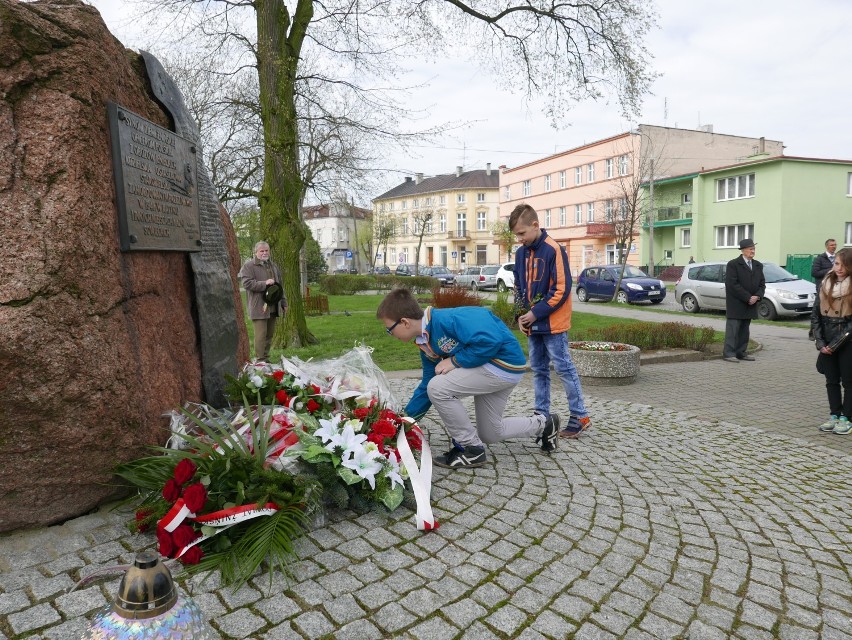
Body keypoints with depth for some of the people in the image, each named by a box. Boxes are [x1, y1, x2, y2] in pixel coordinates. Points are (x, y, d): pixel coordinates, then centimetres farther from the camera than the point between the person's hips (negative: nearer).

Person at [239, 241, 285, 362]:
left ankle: (266, 358, 20)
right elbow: (247, 283, -14)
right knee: (261, 335, -8)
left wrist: (283, 302, 22)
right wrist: (264, 283, -20)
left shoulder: (273, 266, 20)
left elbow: (279, 285, 24)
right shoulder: (248, 266, -2)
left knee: (270, 334, 11)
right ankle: (260, 360, -3)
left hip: (273, 307, 7)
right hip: (259, 307, -7)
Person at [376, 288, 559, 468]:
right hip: (488, 366, 10)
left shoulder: (445, 319, -25)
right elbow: (426, 386, 12)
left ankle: (472, 449, -2)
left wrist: (454, 361, -22)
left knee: (438, 388, -18)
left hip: (505, 362, -10)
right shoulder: (426, 344, 4)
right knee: (489, 435, 19)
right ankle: (544, 425, 38)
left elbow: (490, 341, -33)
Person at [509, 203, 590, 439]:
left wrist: (536, 313, -17)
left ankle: (580, 416, 9)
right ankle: (542, 415, 22)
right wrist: (521, 315, 2)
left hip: (553, 323, -7)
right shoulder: (521, 253, 8)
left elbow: (562, 289, -17)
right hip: (532, 324, 7)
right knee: (538, 370, 12)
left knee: (564, 368, -2)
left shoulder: (553, 250, -14)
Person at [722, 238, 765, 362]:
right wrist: (747, 298, -16)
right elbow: (732, 284, -15)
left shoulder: (758, 266, 14)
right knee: (733, 328, -7)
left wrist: (757, 296, -6)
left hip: (750, 304, 7)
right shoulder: (733, 264, -7)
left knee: (744, 329, 11)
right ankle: (728, 353, -6)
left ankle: (741, 352, 17)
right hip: (736, 304, -7)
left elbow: (762, 283, 13)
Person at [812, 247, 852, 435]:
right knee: (831, 380, 11)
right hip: (827, 341, 4)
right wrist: (820, 342, 0)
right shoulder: (825, 283, 5)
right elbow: (816, 314, 6)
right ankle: (834, 415, 22)